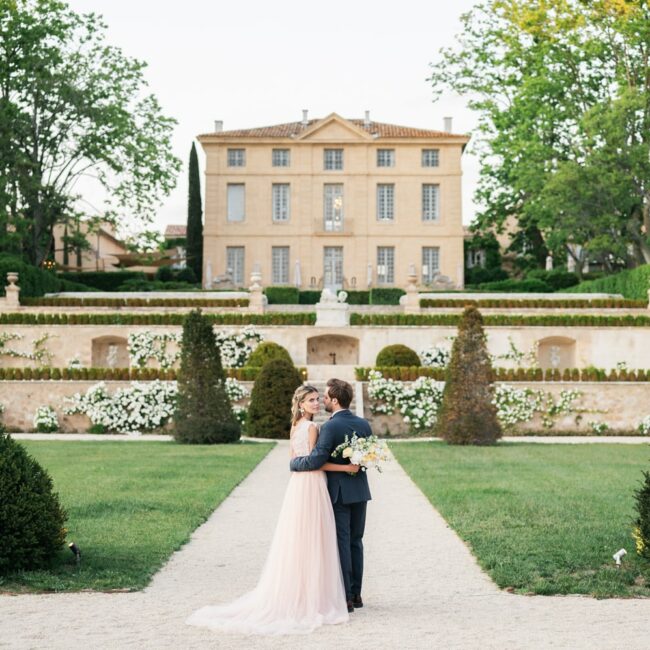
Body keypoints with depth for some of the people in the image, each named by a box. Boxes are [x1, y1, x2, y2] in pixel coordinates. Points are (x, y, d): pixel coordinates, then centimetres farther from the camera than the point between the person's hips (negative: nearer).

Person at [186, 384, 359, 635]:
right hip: (311, 487, -8)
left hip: (297, 485, 8)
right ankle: (311, 599, 2)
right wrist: (345, 467, -15)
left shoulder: (295, 427, 13)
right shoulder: (312, 427, -14)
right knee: (312, 543, -2)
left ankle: (289, 595, 13)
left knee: (295, 544, 11)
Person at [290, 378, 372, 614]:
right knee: (355, 542, 13)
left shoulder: (330, 427, -17)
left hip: (339, 494, -6)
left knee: (341, 544, -1)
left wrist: (293, 463, -3)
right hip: (360, 491, 6)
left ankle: (345, 597, 1)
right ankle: (356, 594, 18)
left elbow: (315, 461, -20)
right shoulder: (364, 424, 4)